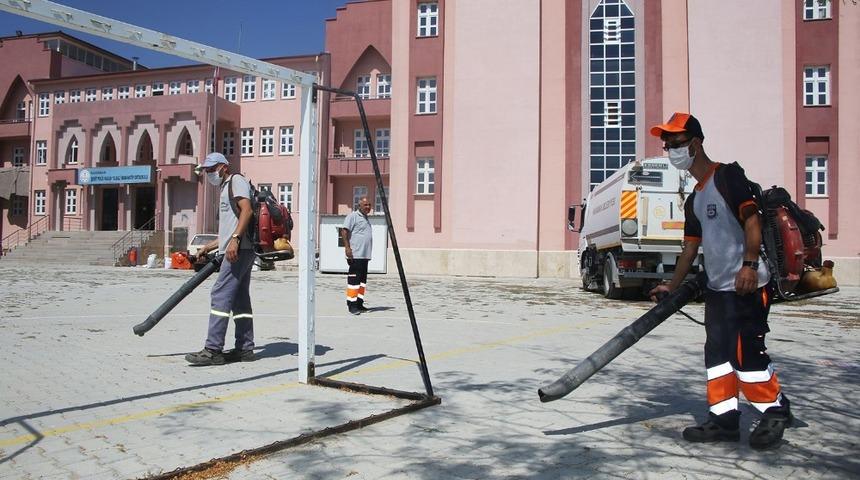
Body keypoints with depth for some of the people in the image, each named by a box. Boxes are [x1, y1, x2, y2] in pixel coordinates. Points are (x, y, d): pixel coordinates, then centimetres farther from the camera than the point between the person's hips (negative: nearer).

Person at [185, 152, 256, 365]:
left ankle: (213, 350, -16)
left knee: (220, 296, -14)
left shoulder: (236, 181, 0)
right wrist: (208, 247, 30)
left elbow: (247, 210, -17)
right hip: (241, 252, 10)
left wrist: (235, 239, -27)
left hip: (240, 250, -10)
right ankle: (245, 348, 11)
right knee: (240, 299, 9)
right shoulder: (225, 189, 30)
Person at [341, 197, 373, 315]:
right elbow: (344, 231, -14)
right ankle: (352, 305, -7)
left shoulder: (366, 219, 22)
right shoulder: (353, 216, -5)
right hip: (355, 255, -9)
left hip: (365, 255, 9)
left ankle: (359, 303, 16)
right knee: (354, 279, -9)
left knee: (362, 280, 10)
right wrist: (347, 247, -23)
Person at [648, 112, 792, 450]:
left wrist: (749, 264, -25)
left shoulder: (727, 175, -6)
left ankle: (776, 411, 15)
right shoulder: (694, 200, 19)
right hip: (717, 287, 9)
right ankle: (724, 419, 17)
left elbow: (752, 219, -15)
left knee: (745, 353, -5)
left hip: (746, 286, -9)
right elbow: (691, 248, 22)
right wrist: (671, 287, 21)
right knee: (717, 354, 9)